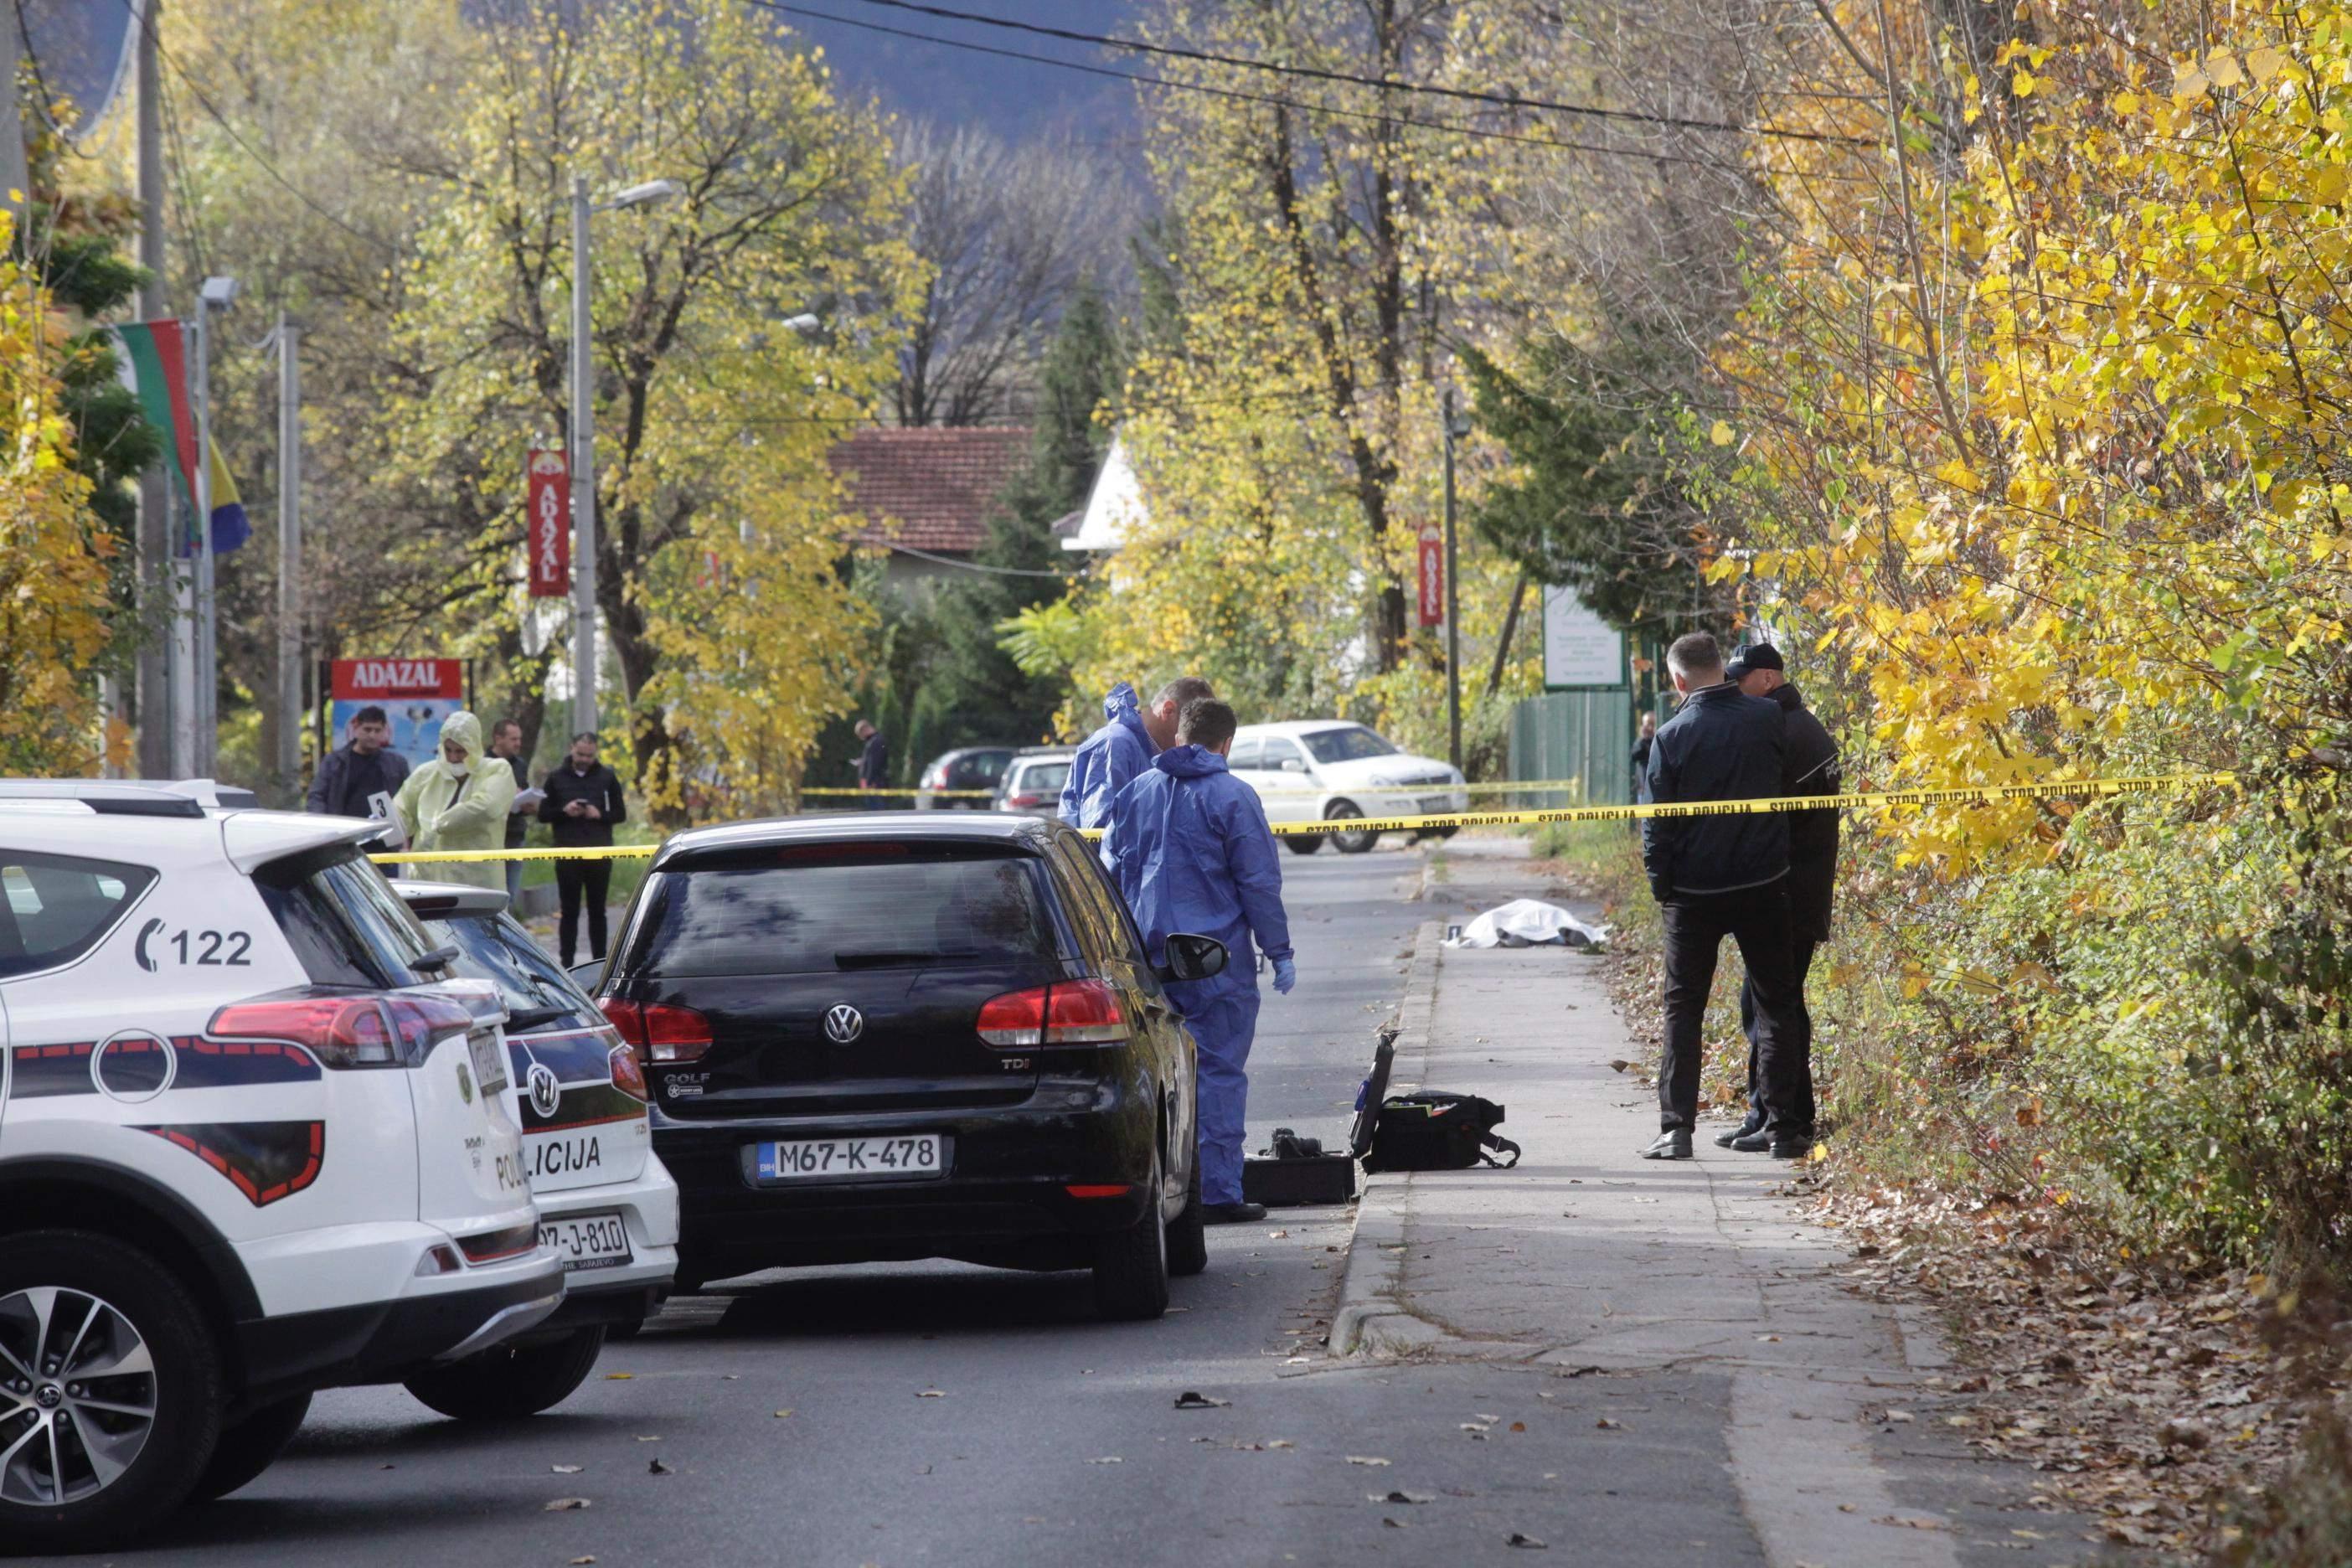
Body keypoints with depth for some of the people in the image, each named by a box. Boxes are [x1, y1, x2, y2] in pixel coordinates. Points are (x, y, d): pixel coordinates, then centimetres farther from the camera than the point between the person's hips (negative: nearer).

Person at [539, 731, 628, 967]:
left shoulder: (607, 777, 6)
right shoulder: (557, 778, 5)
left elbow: (620, 814, 8)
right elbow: (543, 814, 6)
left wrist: (599, 815, -12)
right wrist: (564, 812, -13)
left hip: (599, 855, 0)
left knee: (597, 912, 6)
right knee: (569, 912, 1)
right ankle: (566, 964, 3)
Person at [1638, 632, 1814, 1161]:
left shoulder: (1672, 736, -9)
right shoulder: (1768, 718, -5)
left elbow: (1657, 823, -5)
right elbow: (1789, 783, 8)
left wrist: (1661, 886, 6)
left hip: (1694, 893, -1)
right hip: (1763, 886, 1)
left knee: (1683, 1008, 8)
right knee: (1777, 1004, 9)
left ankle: (1676, 1128, 0)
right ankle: (1783, 1127, 5)